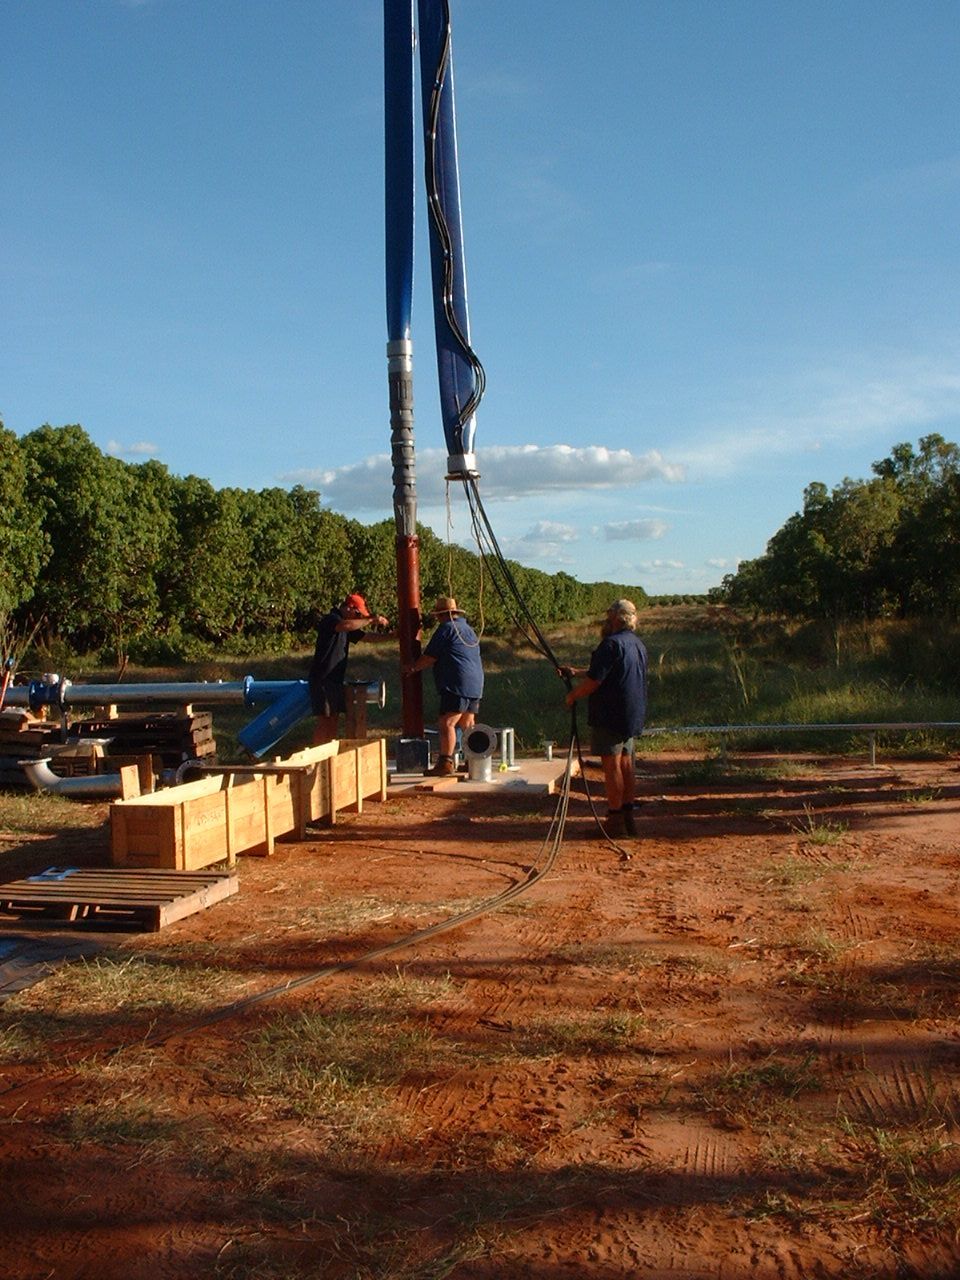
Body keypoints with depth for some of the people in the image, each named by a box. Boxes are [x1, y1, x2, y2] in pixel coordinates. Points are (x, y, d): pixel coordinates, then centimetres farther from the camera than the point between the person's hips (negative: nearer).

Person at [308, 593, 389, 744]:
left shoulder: (346, 627, 18)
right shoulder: (330, 619, -12)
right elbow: (346, 626, -34)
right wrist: (371, 620, -28)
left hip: (335, 679, 9)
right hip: (321, 679, -9)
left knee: (334, 718, 10)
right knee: (324, 719, -9)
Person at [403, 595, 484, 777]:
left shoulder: (447, 628, -6)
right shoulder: (468, 629, 24)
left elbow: (429, 657, -6)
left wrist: (412, 667, 11)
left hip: (458, 685, -10)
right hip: (476, 685, 10)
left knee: (446, 723, -11)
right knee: (467, 725, 15)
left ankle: (446, 762, -16)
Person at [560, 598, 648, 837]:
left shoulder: (612, 644, -15)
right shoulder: (638, 644, 16)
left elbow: (594, 680, -19)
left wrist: (573, 695, -3)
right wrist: (575, 671, 27)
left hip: (611, 715, -9)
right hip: (632, 716, 9)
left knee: (612, 765, -5)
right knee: (626, 764, 13)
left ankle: (615, 821, -2)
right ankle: (628, 818, 17)